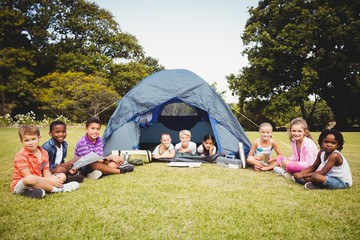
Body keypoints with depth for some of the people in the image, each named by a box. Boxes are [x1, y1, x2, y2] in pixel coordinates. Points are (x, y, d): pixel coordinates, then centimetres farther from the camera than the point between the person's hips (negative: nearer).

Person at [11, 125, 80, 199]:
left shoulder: (44, 153, 3)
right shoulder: (21, 155, -16)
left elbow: (46, 172, -1)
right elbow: (28, 177, -23)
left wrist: (51, 179, -25)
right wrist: (49, 180, -27)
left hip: (38, 181, 7)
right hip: (20, 185, -7)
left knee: (62, 176, -1)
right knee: (30, 179, -41)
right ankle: (57, 188, -22)